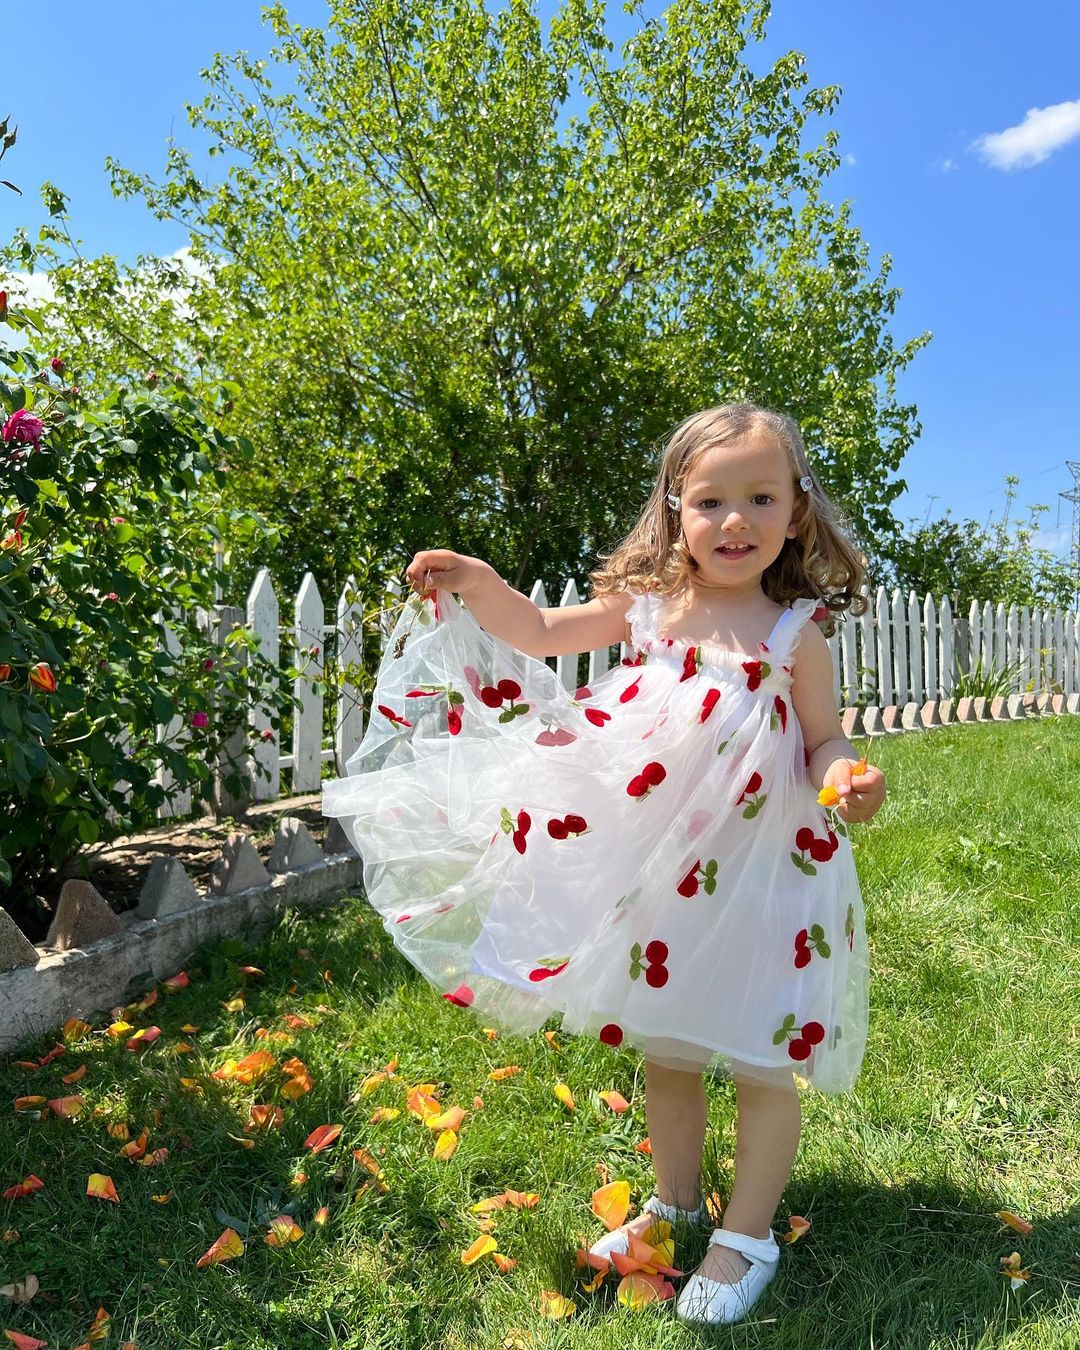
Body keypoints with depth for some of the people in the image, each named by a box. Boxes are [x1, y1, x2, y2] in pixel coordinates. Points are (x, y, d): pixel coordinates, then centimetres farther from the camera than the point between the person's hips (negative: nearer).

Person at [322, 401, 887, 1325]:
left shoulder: (797, 634, -6)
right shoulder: (648, 604, -1)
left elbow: (824, 741, -1)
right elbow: (544, 635, 8)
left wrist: (846, 777, -23)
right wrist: (481, 587, -7)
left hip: (754, 879, -3)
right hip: (649, 872, 3)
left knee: (761, 1059, 10)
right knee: (663, 1045, 20)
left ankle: (749, 1234, 33)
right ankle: (676, 1200, 44)